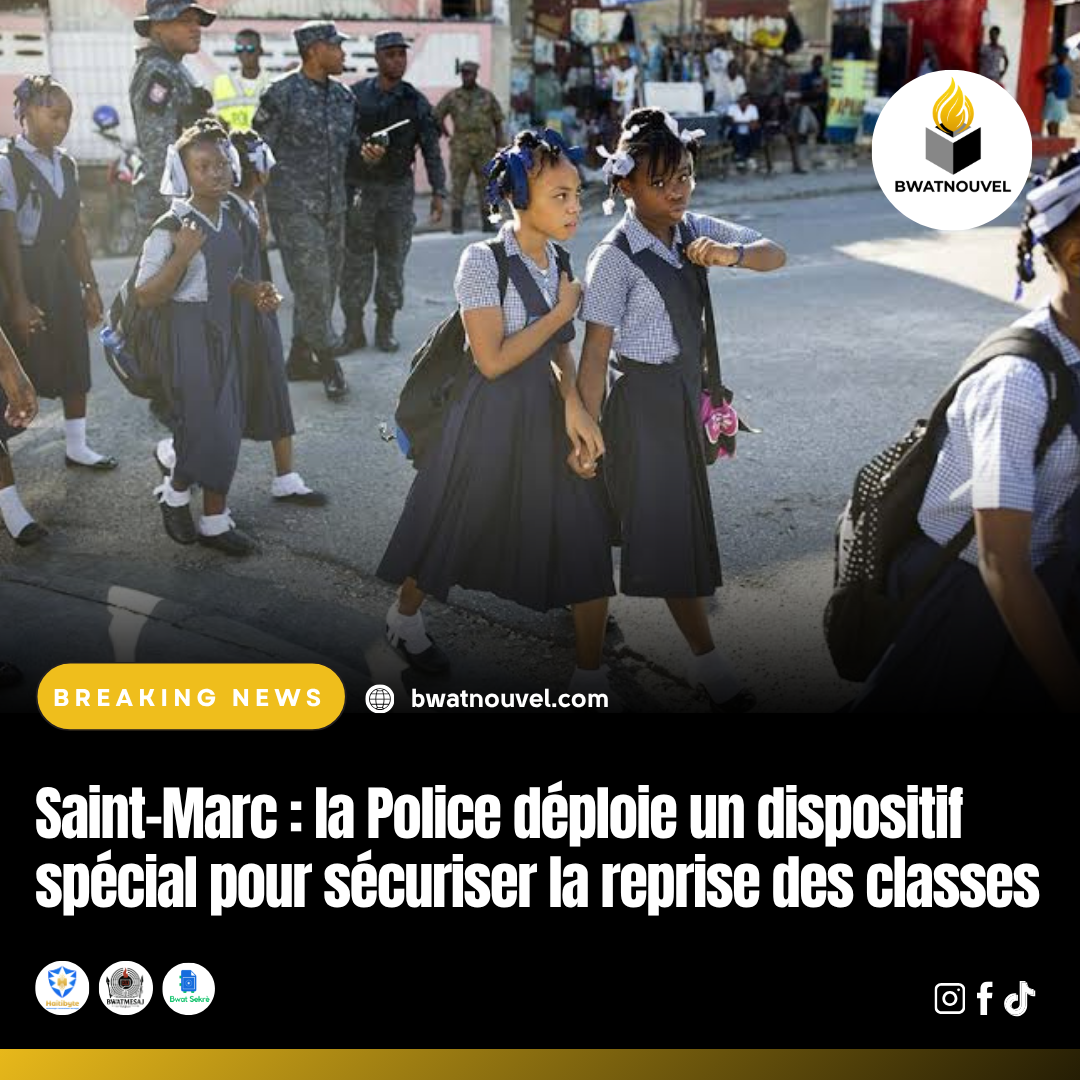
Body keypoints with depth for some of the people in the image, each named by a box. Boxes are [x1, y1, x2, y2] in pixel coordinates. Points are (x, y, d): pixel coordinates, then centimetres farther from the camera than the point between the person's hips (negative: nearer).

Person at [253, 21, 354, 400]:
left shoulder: (344, 96, 12)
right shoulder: (281, 94, -7)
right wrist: (256, 205, -8)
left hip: (333, 206, 7)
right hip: (294, 205, -7)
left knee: (324, 285, 10)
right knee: (312, 284, -11)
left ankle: (300, 358, 21)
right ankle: (328, 362, -2)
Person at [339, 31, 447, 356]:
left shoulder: (416, 102, 2)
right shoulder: (355, 95, 0)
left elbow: (431, 151, 4)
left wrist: (438, 193, -1)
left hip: (398, 189, 1)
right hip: (358, 186, -1)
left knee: (393, 261, 4)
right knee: (355, 260, 0)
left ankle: (385, 328, 14)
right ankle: (353, 329, 7)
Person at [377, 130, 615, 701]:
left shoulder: (558, 260, 2)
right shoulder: (483, 261, -18)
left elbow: (559, 347, 5)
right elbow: (493, 360, -21)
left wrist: (573, 404, -14)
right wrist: (560, 312, -15)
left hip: (547, 415, 6)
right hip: (491, 418, -5)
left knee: (586, 540, 2)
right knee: (453, 530, 14)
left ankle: (590, 676, 16)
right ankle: (405, 616, 45)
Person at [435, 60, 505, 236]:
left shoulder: (488, 96, 6)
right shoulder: (452, 96, 3)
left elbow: (498, 122, 8)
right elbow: (437, 116, 9)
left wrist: (500, 147, 1)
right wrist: (447, 135, 6)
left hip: (485, 149, 1)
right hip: (461, 149, -1)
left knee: (486, 185, 3)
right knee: (458, 186, -4)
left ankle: (487, 223, 9)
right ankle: (456, 224, -1)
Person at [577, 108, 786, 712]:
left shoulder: (692, 230, 0)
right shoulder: (616, 258, -19)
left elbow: (776, 255, -3)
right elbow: (595, 355, -19)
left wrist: (732, 253, -25)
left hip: (688, 387, 7)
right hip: (644, 396, -7)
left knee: (663, 510, 19)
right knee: (671, 521, 0)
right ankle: (707, 660, 10)